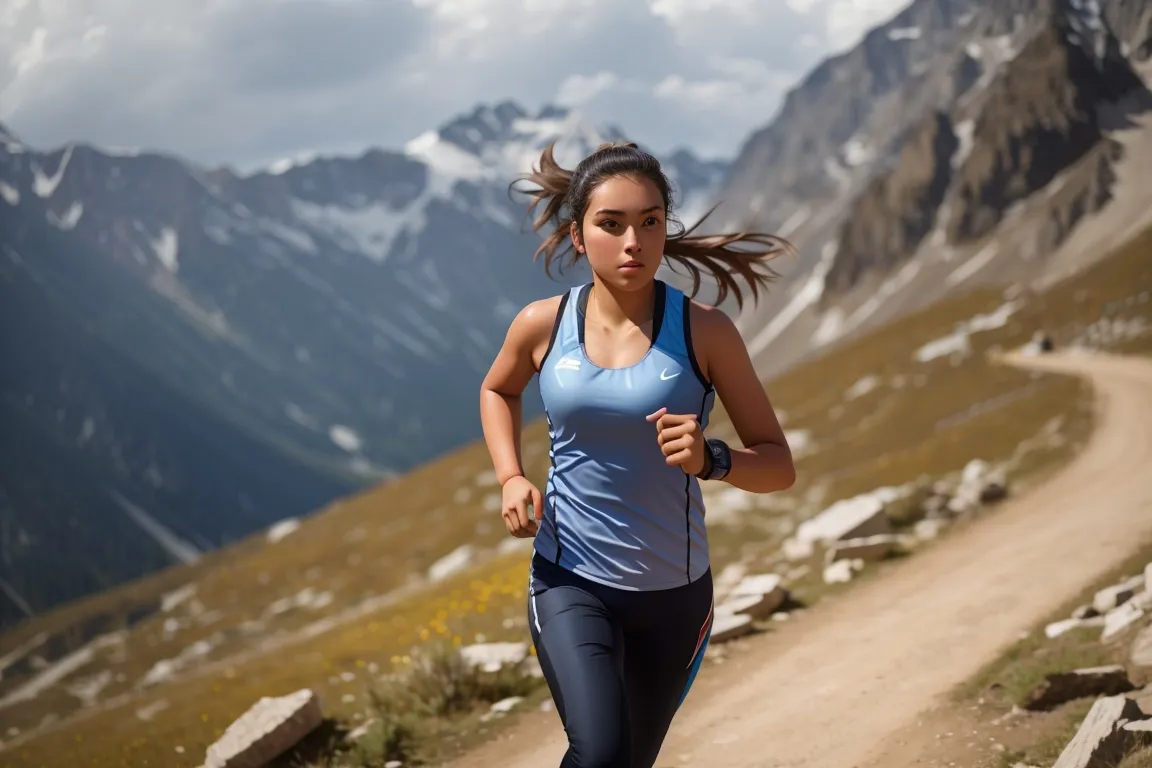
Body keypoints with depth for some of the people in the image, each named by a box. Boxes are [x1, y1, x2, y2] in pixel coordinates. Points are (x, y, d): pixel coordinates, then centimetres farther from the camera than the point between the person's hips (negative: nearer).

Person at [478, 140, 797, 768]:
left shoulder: (704, 332, -10)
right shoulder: (543, 325, -6)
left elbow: (778, 466, -6)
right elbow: (498, 390, 17)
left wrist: (709, 460, -26)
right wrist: (510, 478, 1)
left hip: (674, 593, 1)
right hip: (570, 582, -1)